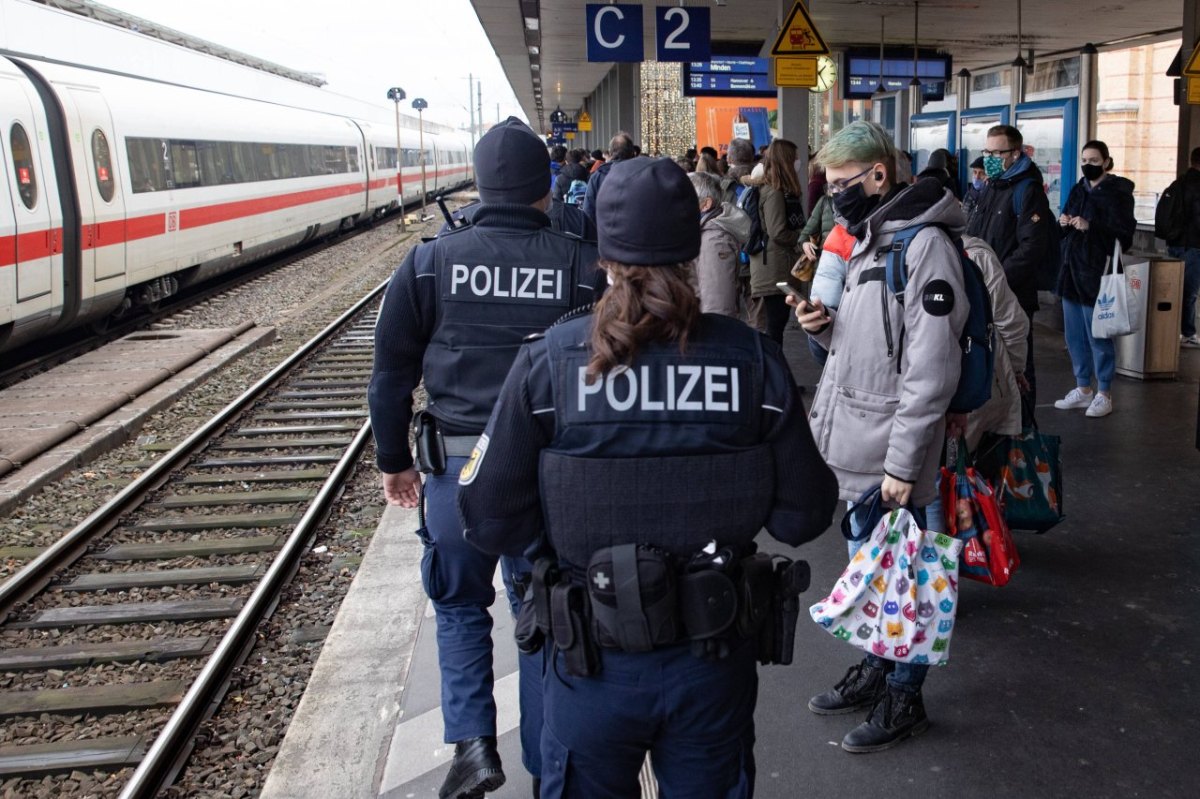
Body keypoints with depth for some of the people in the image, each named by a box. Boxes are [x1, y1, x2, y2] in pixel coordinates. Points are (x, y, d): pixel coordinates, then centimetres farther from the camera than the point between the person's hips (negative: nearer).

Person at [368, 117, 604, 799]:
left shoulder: (430, 264, -2)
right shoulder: (585, 268, -4)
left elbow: (393, 371, 2)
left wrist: (395, 461, 13)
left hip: (457, 468, 0)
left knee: (460, 604, 21)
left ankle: (473, 743, 8)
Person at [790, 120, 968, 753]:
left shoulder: (924, 246, -17)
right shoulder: (866, 241, 13)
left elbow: (932, 369, -21)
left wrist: (902, 463, -22)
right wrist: (824, 326, 1)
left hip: (890, 456, -9)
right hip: (854, 447, 9)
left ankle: (904, 698, 21)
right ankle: (875, 671, 38)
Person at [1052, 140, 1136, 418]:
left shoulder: (1116, 193, -8)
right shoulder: (1079, 190, 14)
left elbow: (1124, 232, -16)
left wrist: (1090, 226, -25)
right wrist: (1064, 223, 1)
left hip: (1097, 273, -7)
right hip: (1072, 270, 7)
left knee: (1098, 336, -2)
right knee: (1074, 335, 12)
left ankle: (1104, 394, 9)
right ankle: (1083, 389, 23)